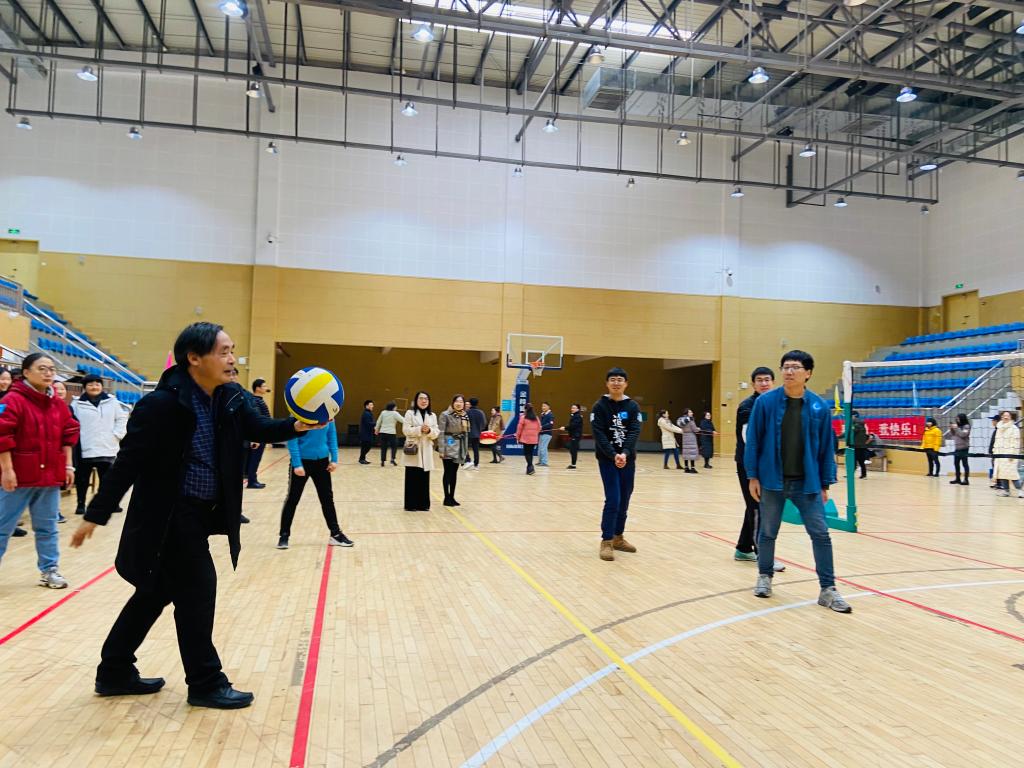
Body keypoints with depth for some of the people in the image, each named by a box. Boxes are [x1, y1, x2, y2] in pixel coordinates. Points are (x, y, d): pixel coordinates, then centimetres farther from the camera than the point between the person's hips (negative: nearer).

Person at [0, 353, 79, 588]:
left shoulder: (58, 404, 9)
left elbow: (68, 434, 14)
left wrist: (68, 465, 10)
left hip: (50, 476, 6)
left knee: (47, 527, 13)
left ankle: (49, 570, 22)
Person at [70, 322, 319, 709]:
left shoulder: (231, 398, 2)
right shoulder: (162, 403, -20)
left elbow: (259, 428, -3)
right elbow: (128, 462, -18)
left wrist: (296, 426, -23)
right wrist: (95, 515, -14)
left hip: (199, 513, 8)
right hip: (168, 516, -8)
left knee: (157, 591, 18)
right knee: (197, 591, -1)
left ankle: (114, 673, 35)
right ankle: (206, 684, 15)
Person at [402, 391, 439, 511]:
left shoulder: (432, 416, 12)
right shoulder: (410, 413, 1)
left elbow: (436, 433, 7)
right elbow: (406, 430, -8)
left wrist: (429, 431, -14)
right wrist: (420, 429, -19)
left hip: (426, 451, 4)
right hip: (413, 450, -3)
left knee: (424, 479, 5)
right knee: (412, 478, -2)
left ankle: (423, 504, 13)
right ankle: (411, 504, 5)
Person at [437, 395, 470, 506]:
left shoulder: (465, 416, 9)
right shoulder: (445, 415, -9)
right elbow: (441, 433, -12)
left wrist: (466, 449, 12)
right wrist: (441, 449, -16)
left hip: (459, 447, 6)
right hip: (449, 447, -6)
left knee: (454, 472, 10)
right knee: (448, 472, -2)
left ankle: (452, 497, 18)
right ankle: (447, 498, 5)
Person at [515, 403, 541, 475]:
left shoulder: (523, 417, -7)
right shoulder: (536, 418, 6)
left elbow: (519, 428, -5)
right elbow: (539, 428, 11)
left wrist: (518, 437, 5)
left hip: (526, 438, -5)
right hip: (534, 439, 5)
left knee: (526, 453, 0)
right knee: (531, 453, 14)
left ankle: (531, 467, -15)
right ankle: (529, 468, 18)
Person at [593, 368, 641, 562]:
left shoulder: (633, 406, 3)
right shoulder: (600, 406, -5)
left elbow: (634, 432, -8)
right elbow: (599, 434, -12)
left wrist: (625, 453, -24)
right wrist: (614, 455, -25)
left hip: (628, 459, 4)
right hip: (607, 459, -3)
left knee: (624, 500, 10)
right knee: (613, 500, -10)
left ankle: (618, 537, 26)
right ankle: (606, 542, -1)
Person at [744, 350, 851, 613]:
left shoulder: (819, 407, -2)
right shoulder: (765, 401, -5)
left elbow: (826, 448, 4)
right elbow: (753, 440, -2)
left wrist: (825, 484, 3)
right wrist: (752, 476, -5)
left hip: (807, 484, 1)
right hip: (772, 482, -1)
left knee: (821, 535, -1)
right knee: (767, 533, 12)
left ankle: (828, 590, 10)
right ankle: (765, 577, 31)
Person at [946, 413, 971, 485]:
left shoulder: (966, 426, -4)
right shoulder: (956, 426, 13)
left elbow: (963, 434, -20)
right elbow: (948, 435, 14)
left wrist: (956, 428, -15)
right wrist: (951, 429, -1)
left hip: (964, 448, -7)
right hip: (957, 448, 7)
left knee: (964, 464, -6)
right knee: (956, 463, 10)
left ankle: (966, 480, -5)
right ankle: (957, 479, 19)